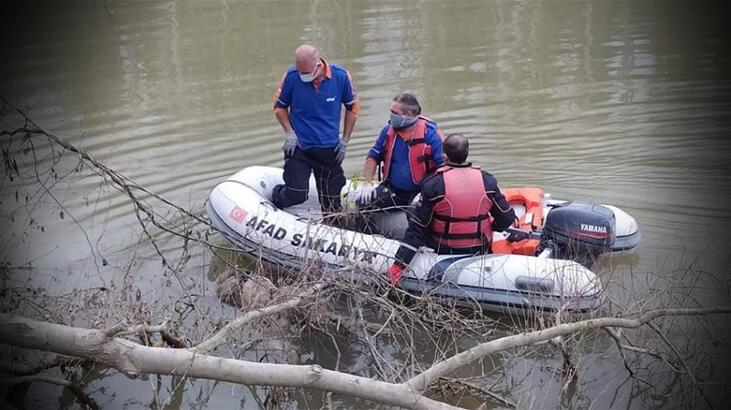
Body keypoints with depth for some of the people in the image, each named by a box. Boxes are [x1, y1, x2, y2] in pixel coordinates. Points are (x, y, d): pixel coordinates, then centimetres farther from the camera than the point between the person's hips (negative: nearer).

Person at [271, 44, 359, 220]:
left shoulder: (341, 76, -11)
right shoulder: (291, 76, -13)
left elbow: (352, 107, 4)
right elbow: (279, 106, 3)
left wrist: (344, 140, 3)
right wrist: (289, 133, -8)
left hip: (329, 149, 1)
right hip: (298, 146, -1)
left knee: (332, 202, 7)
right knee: (296, 195, -10)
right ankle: (275, 196, 23)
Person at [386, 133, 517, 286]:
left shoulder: (433, 185, -17)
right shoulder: (486, 180, -9)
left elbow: (417, 228, -16)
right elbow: (507, 218, -2)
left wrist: (398, 265, -13)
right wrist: (490, 227, 21)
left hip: (443, 250, -3)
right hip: (480, 250, 3)